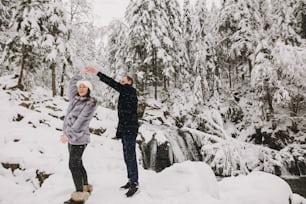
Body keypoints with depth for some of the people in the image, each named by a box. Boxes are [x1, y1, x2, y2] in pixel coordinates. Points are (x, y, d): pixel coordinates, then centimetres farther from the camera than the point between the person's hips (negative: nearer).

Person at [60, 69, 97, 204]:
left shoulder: (91, 103, -13)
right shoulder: (75, 98, 8)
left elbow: (81, 121, -20)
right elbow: (72, 83, 25)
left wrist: (68, 135, -22)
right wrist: (82, 72, 30)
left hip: (79, 138, -8)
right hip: (72, 137, 8)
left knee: (73, 166, -6)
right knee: (78, 164, 15)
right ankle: (85, 188, 30)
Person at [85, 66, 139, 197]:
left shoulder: (131, 91, -8)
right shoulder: (124, 94, 19)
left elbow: (114, 84, -21)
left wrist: (97, 73, -24)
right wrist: (119, 130, 15)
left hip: (130, 129, -9)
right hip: (124, 129, 9)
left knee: (130, 156, -9)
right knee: (127, 156, 12)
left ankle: (134, 184, -3)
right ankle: (131, 180, 20)